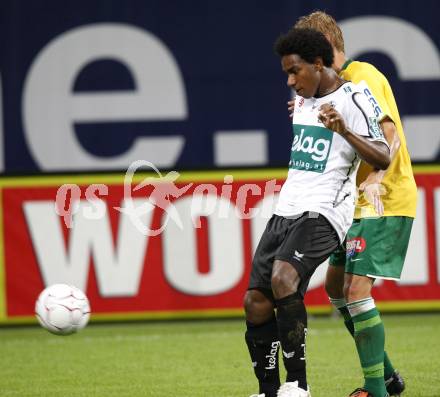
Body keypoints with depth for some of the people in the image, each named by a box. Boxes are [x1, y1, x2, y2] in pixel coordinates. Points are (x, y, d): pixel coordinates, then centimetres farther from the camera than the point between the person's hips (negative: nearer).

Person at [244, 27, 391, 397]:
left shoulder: (351, 100, -8)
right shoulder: (302, 102, 19)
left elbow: (383, 159, -19)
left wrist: (344, 131, -29)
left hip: (322, 213, -9)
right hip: (286, 210, 9)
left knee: (282, 277, -31)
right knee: (256, 301, -1)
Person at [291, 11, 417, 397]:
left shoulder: (363, 77, -15)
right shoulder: (338, 84, 15)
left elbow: (390, 135, -27)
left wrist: (375, 178, -42)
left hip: (384, 202, -11)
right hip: (359, 204, 11)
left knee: (356, 288, -16)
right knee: (336, 286, 14)